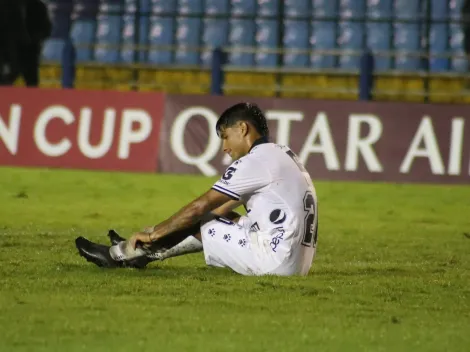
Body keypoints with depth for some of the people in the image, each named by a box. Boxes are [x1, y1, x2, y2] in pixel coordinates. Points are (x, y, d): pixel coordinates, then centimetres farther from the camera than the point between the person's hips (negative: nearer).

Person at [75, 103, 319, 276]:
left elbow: (200, 207, -8)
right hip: (299, 262, 9)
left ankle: (119, 255, 18)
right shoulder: (283, 155, 19)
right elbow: (222, 208, 26)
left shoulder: (256, 161, -11)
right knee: (212, 221, 21)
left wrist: (154, 233, 3)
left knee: (197, 222, 4)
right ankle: (137, 253, 29)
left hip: (275, 261, -9)